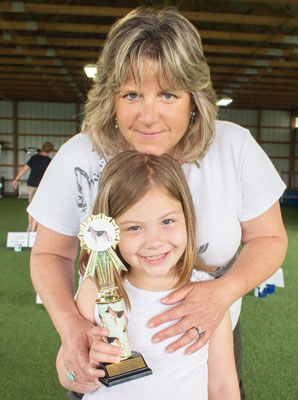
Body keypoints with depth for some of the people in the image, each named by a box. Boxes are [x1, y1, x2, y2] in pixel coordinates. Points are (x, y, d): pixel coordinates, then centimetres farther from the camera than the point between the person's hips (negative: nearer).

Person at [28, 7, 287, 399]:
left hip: (211, 338, 1)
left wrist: (225, 290, -27)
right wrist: (70, 323, -27)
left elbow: (269, 239, -8)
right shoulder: (79, 158, -20)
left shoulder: (235, 148, -19)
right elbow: (51, 254, -9)